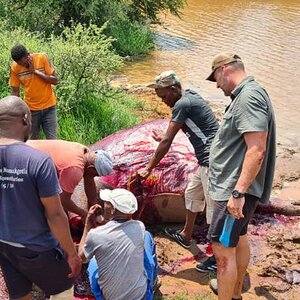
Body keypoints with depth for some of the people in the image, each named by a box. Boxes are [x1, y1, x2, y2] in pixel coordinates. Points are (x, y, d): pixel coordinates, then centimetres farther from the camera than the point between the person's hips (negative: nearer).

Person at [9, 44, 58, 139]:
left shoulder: (42, 58, -11)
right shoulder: (15, 67, -7)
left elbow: (55, 80, -13)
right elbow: (15, 91, 0)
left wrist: (35, 71, -19)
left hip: (48, 107, -1)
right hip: (31, 109, 1)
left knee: (52, 140, 0)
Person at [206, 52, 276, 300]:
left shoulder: (249, 96, -20)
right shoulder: (245, 95, 12)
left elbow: (257, 150, -28)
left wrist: (238, 193, -29)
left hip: (235, 190, -11)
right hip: (236, 187, 11)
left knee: (223, 248, -6)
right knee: (239, 239, 23)